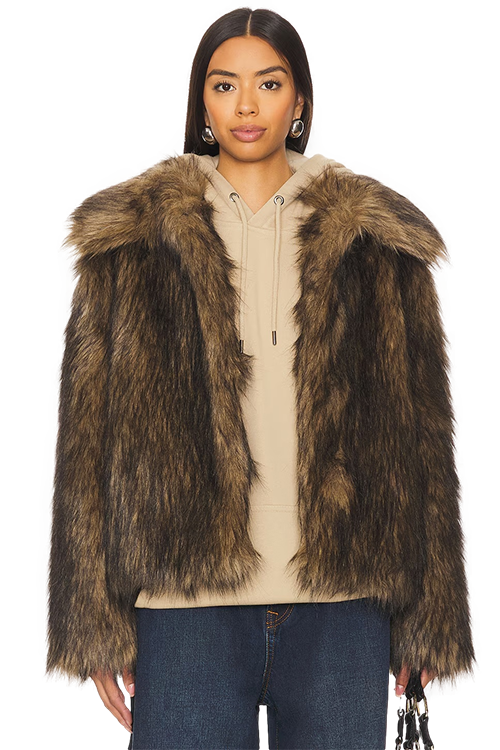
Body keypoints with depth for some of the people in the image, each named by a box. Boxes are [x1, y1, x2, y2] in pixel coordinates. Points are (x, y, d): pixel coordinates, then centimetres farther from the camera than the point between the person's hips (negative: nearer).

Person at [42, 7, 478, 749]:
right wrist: (97, 621, -1)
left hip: (340, 600, 1)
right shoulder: (134, 238, 6)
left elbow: (419, 433, 9)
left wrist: (423, 617, 4)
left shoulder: (374, 239, 9)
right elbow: (90, 431, 4)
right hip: (187, 599, -1)